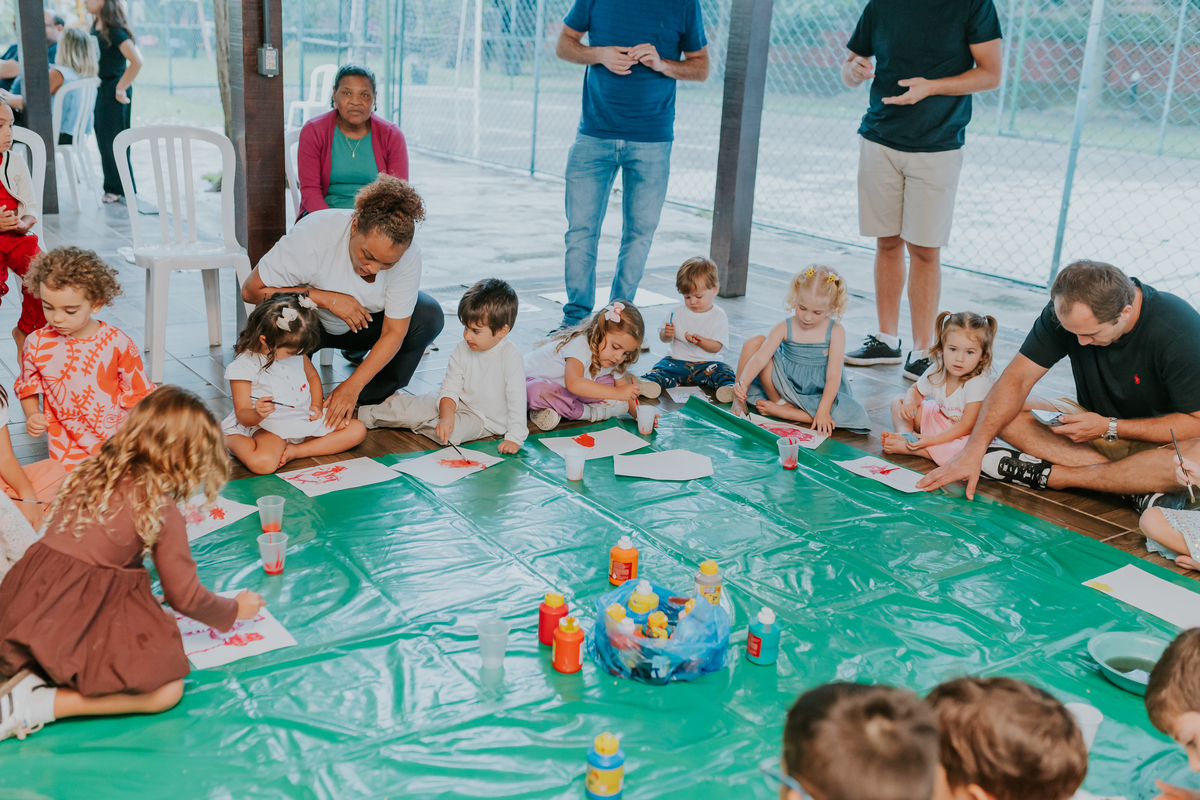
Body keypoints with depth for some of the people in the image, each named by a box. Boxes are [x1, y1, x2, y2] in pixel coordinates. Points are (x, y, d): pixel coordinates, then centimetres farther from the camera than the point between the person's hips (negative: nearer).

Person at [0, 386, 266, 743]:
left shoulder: (91, 472, 11)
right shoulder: (162, 508, -8)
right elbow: (185, 596, -3)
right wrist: (235, 610, 17)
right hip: (80, 616, -8)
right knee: (165, 690, -5)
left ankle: (29, 674, 5)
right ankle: (40, 705, -11)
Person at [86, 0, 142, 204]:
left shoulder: (115, 30, -18)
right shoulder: (95, 28, 9)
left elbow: (136, 61, -28)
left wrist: (121, 89, -22)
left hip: (113, 90, -9)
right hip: (99, 89, 9)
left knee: (115, 141, -3)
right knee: (103, 140, 12)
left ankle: (125, 190, 7)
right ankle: (112, 188, 21)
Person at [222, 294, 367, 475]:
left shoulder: (296, 353, 6)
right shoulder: (243, 367, -14)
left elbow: (312, 375, 24)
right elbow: (243, 415, -13)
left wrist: (317, 405, 6)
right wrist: (257, 414, -38)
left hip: (306, 419, 8)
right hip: (270, 427, -7)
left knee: (357, 430, -7)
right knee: (263, 463, -39)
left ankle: (296, 451, -14)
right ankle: (231, 439, -6)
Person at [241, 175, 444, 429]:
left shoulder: (408, 256, -26)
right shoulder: (312, 237, -34)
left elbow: (394, 332, -22)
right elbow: (251, 291, -28)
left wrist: (352, 386, -30)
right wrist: (327, 299, -34)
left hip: (362, 324, 2)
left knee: (429, 317, -22)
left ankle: (371, 399, -7)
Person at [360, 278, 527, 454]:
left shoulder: (510, 357, -24)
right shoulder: (462, 350, -8)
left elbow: (517, 401, -23)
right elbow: (450, 389, -7)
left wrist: (514, 438, -27)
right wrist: (446, 417, -26)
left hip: (486, 419, -5)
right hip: (457, 404, 5)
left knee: (452, 433, -29)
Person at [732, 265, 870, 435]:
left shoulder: (835, 332, -12)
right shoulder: (784, 328, -9)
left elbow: (833, 375, -17)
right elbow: (760, 359, -18)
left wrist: (823, 410, -28)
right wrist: (743, 383, -37)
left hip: (818, 394, 0)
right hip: (785, 384, 1)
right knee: (754, 342, -16)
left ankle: (777, 410, -25)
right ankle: (777, 401, -8)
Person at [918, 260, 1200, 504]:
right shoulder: (1067, 309, -17)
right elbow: (1017, 378, -17)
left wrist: (1110, 428, -29)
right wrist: (974, 450, -28)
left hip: (1160, 439, -4)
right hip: (1098, 424, 4)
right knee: (1004, 413, -20)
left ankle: (1048, 475, -26)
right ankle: (1138, 482, -24)